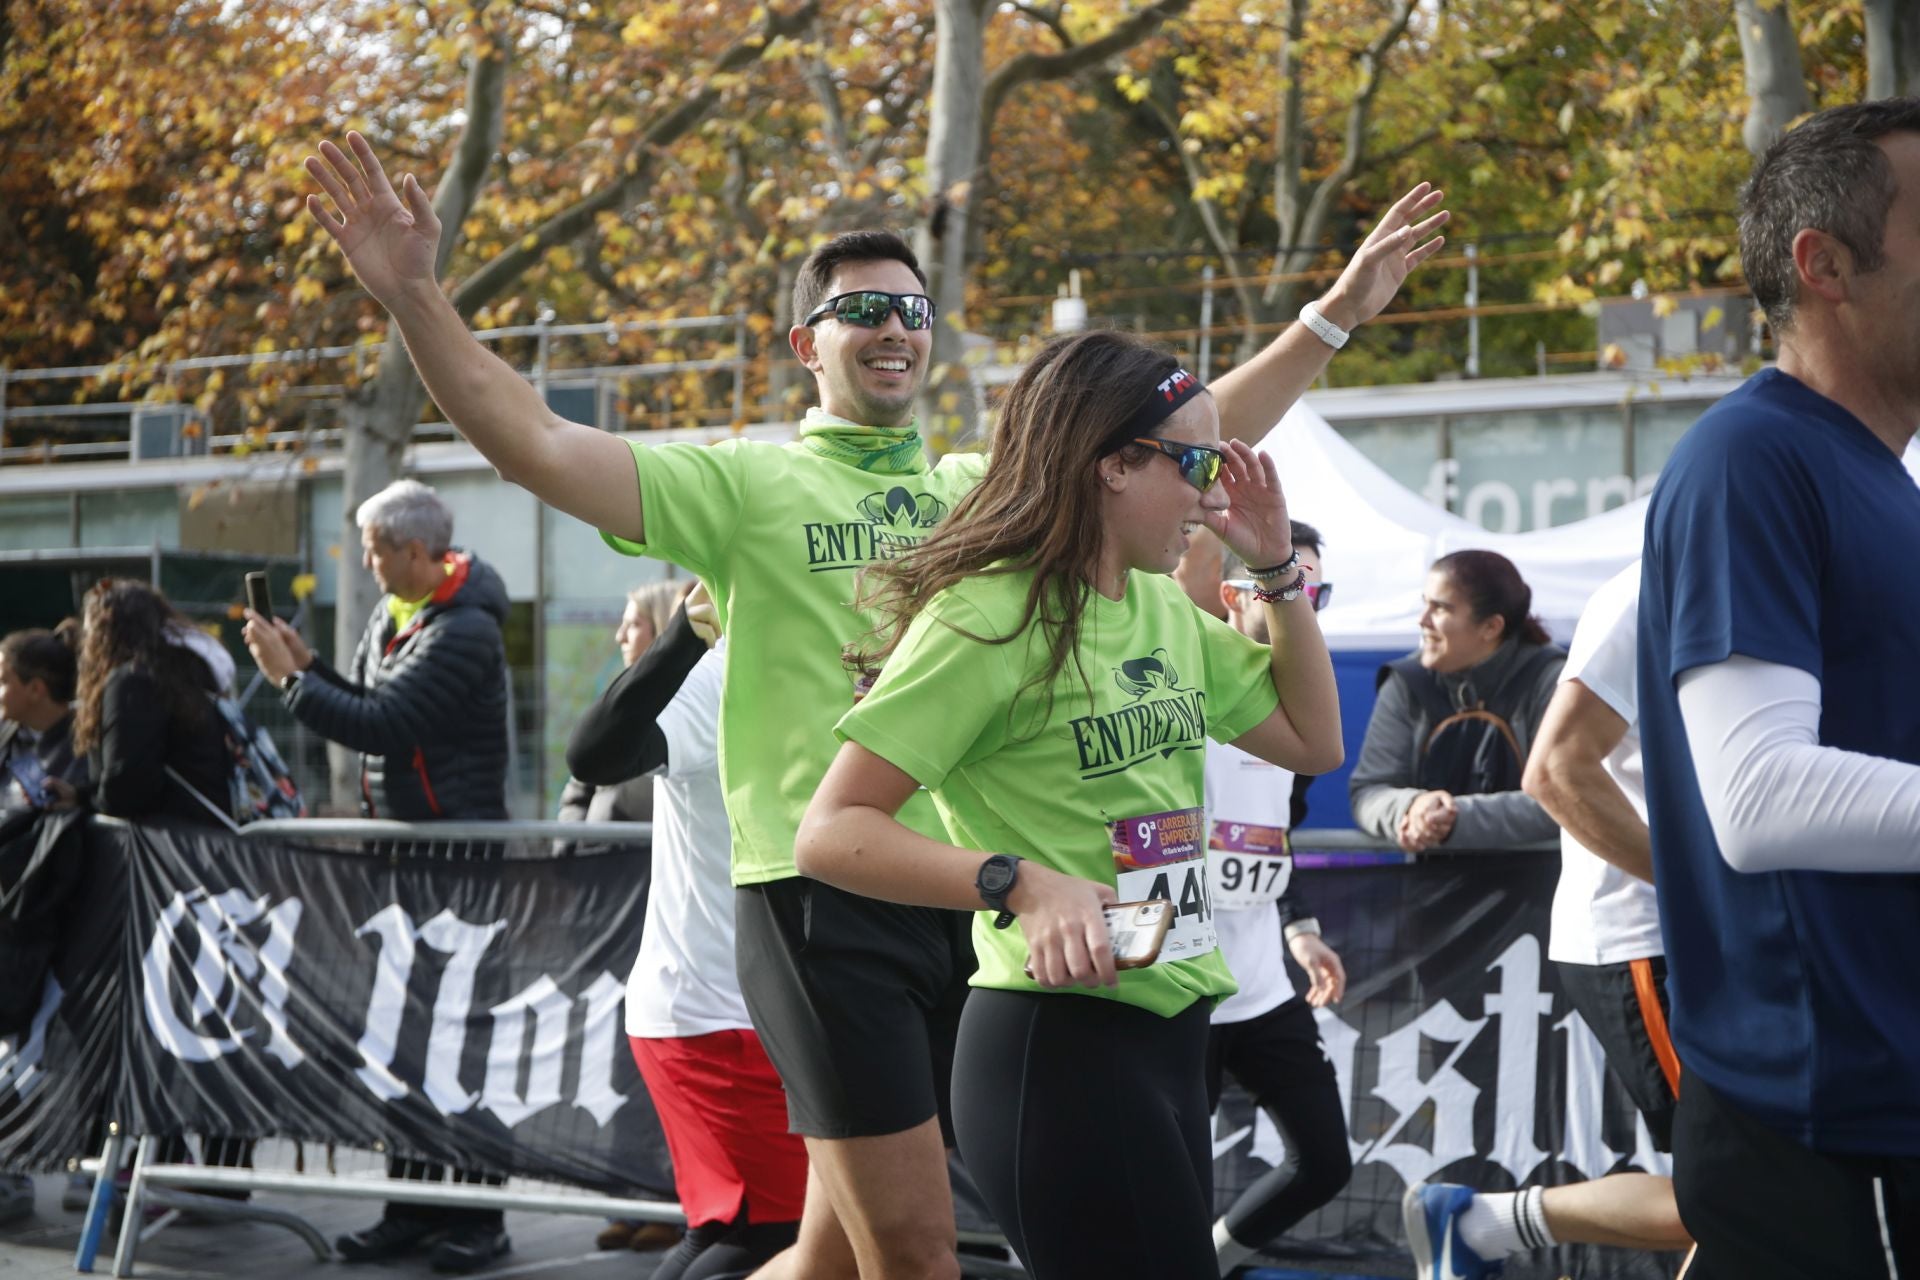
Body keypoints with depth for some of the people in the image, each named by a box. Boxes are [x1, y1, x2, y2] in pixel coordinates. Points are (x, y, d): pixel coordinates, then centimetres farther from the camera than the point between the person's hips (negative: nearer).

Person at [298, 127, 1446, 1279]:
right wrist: (413, 294, -21)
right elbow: (538, 447, -9)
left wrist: (1337, 315, 15)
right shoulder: (747, 486, 1)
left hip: (972, 896, 5)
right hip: (825, 897, -5)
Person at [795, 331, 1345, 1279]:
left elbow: (1312, 741, 21)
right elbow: (832, 832, -17)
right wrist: (1020, 883, -29)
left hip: (1165, 1030, 9)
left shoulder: (1165, 608, 12)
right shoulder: (985, 619, -14)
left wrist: (1278, 570, 12)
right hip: (1057, 1043, -9)